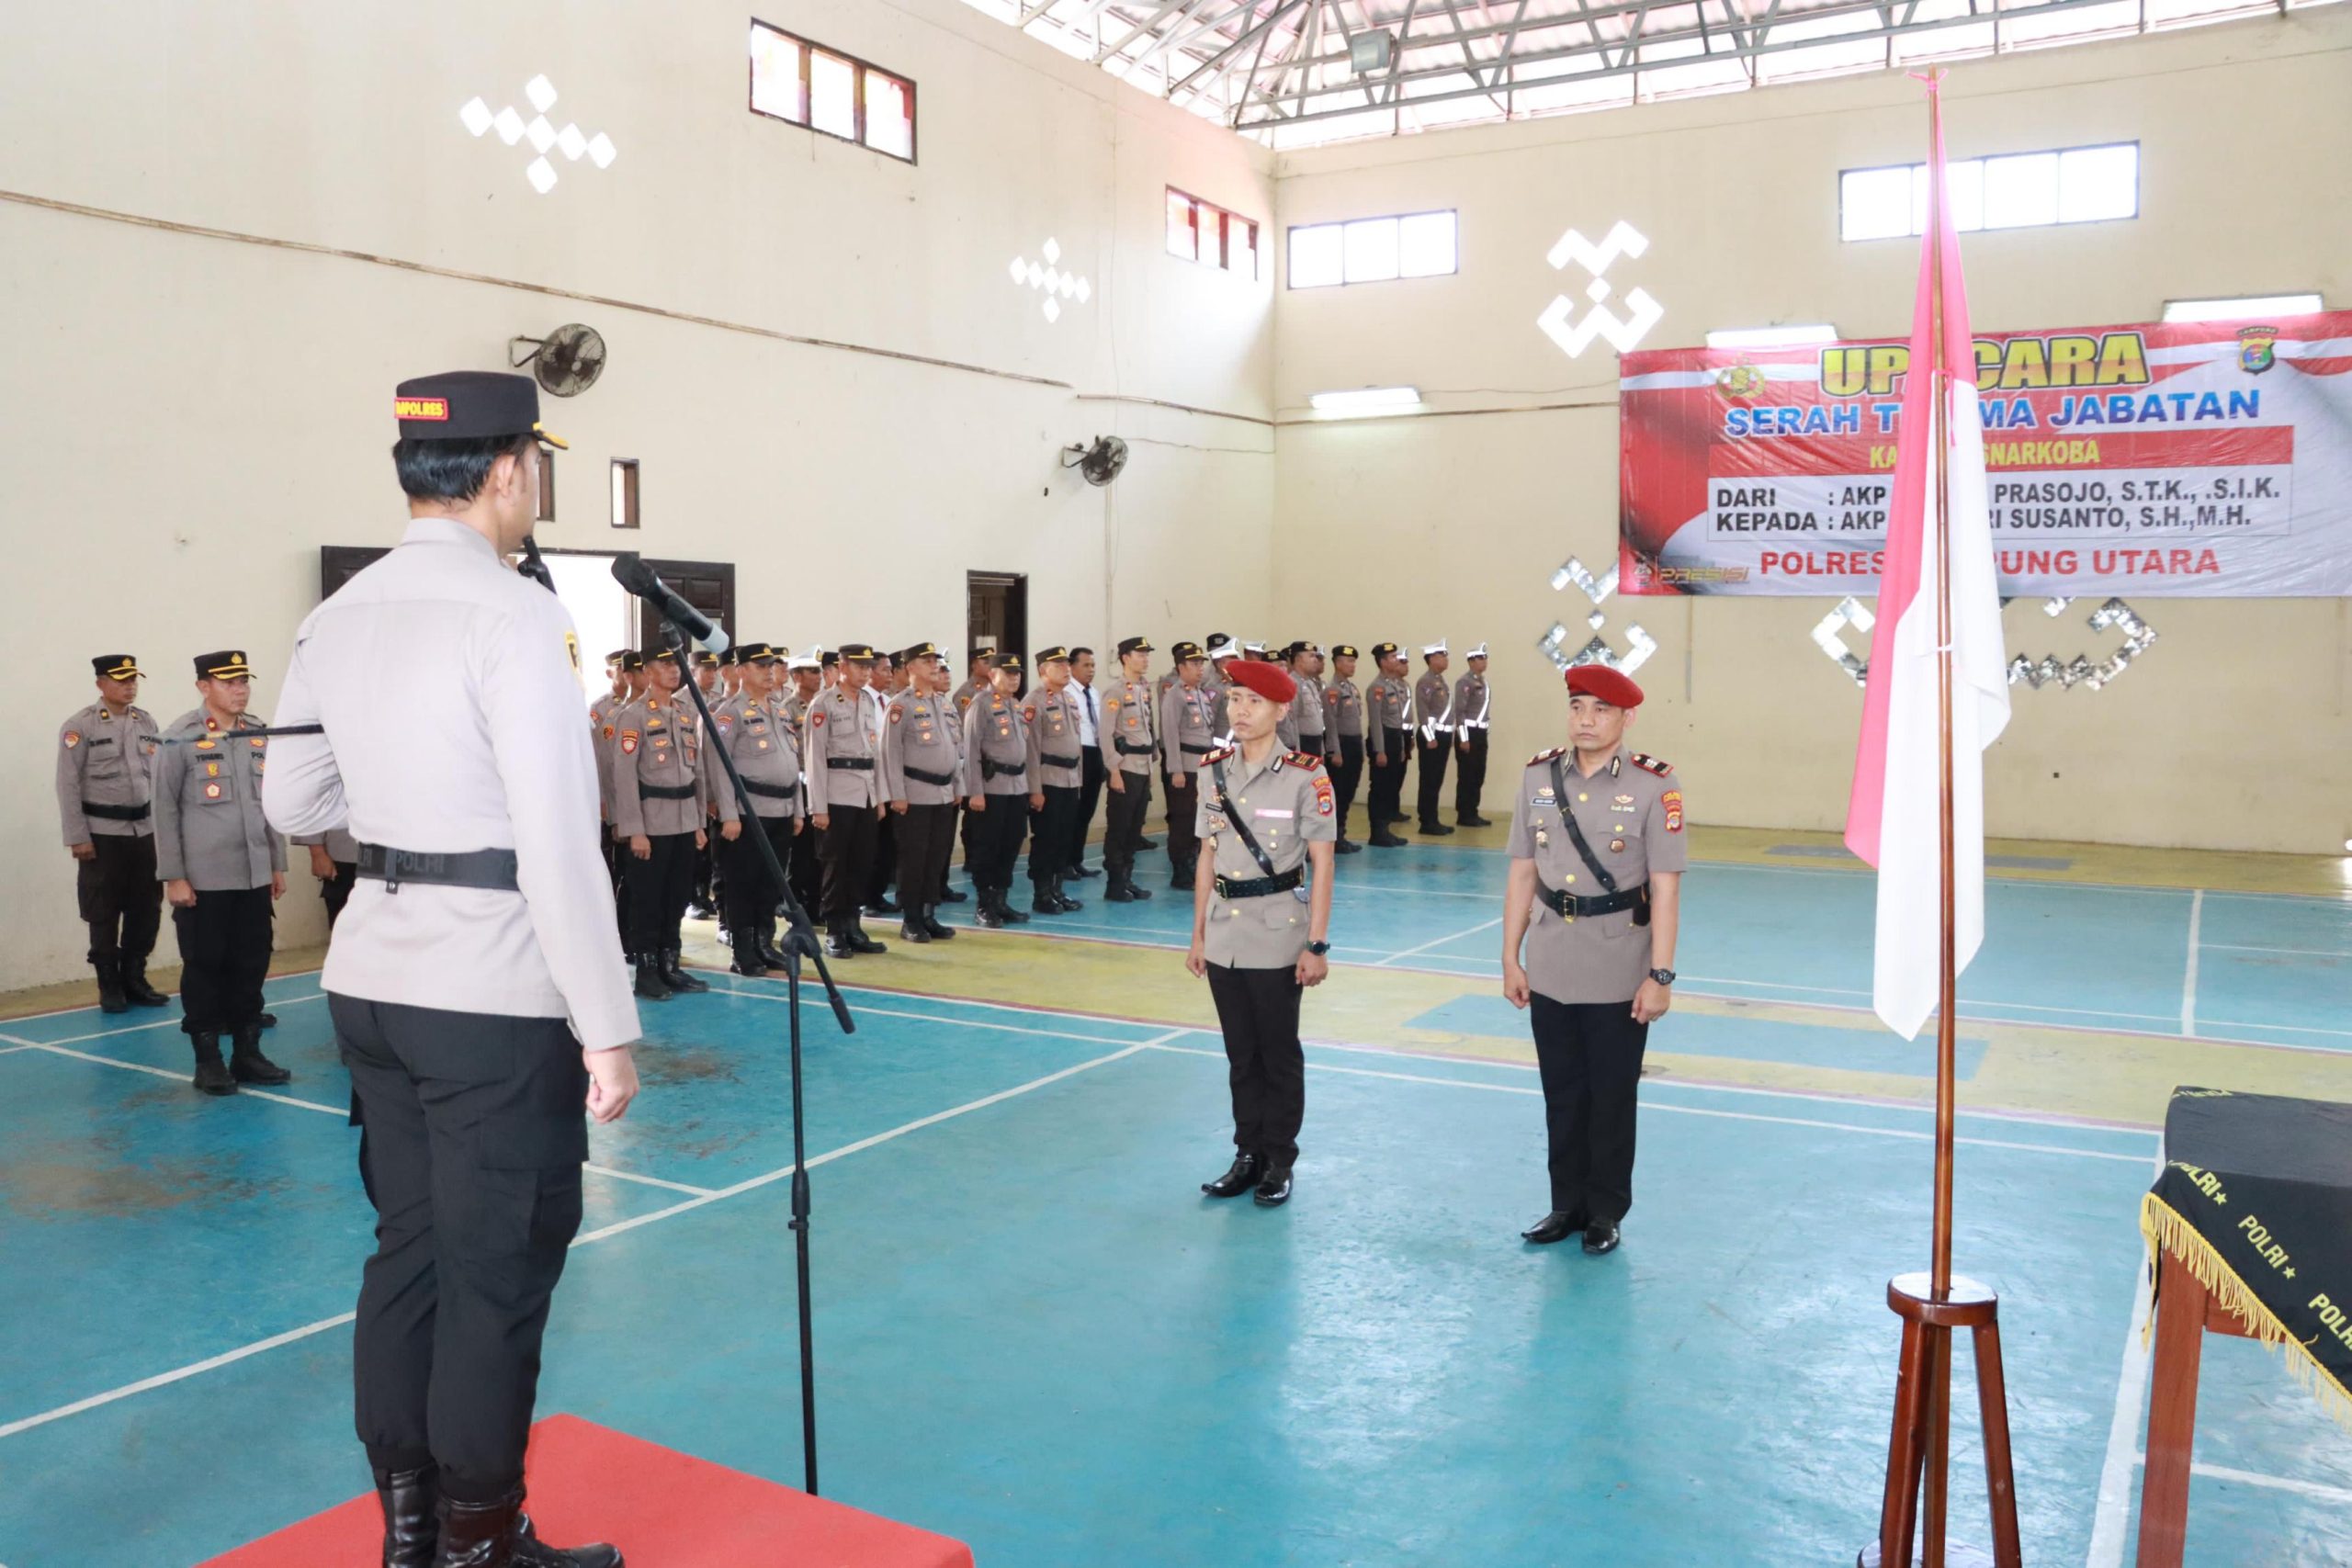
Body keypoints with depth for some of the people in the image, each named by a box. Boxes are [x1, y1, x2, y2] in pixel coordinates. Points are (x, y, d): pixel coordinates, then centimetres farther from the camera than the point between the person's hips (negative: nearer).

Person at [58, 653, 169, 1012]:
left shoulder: (147, 722, 8)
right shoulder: (79, 726, -6)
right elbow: (68, 785, -7)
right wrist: (77, 837, -11)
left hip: (145, 830, 4)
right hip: (102, 833, -4)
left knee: (146, 909, 7)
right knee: (104, 913, 4)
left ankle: (134, 979, 22)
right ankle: (110, 986, 16)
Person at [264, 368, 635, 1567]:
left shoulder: (335, 619, 7)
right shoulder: (512, 614, -16)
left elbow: (291, 802, 17)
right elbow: (558, 845, -19)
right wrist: (606, 1027, -14)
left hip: (371, 976, 8)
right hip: (495, 996, -8)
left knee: (408, 1248, 17)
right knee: (498, 1277, 4)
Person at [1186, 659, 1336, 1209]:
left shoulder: (1305, 775, -10)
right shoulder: (1214, 771, 5)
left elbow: (1322, 864, -9)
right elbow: (1208, 857, 10)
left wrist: (1317, 944, -11)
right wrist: (1198, 934, 10)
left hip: (1278, 937, -4)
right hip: (1223, 937, 5)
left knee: (1279, 1055, 7)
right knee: (1240, 1055, 13)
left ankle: (1279, 1163, 20)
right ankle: (1247, 1155, 26)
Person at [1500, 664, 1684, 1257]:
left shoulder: (1654, 785, -9)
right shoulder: (1538, 776, 2)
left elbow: (1665, 888, -10)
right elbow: (1522, 873, 6)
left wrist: (1660, 975, -12)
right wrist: (1510, 958, 5)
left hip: (1618, 974, -3)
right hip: (1549, 969, 3)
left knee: (1612, 1096, 9)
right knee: (1562, 1094, 14)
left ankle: (1606, 1213, 25)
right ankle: (1567, 1205, 29)